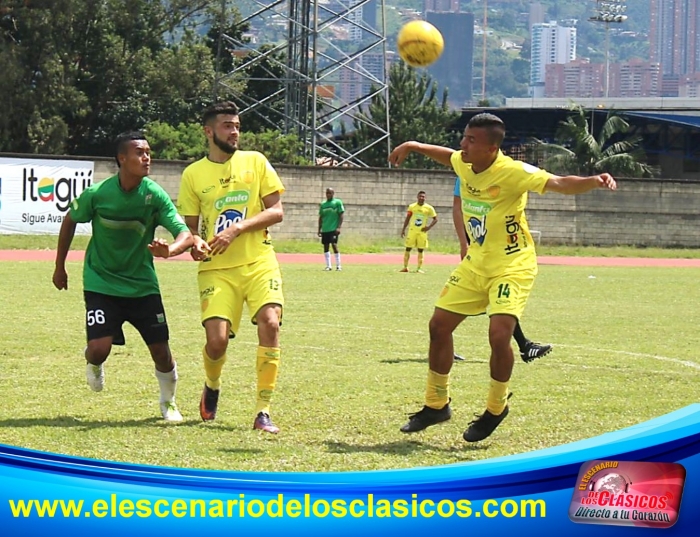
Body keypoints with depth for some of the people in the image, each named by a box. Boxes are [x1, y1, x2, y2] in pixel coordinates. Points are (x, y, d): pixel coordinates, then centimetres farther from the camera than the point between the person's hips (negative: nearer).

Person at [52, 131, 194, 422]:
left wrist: (170, 249, -43)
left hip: (143, 284, 2)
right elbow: (70, 221, 3)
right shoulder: (97, 194, -16)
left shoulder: (155, 195, -13)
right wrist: (59, 267, 10)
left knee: (160, 349, -1)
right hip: (101, 282, -2)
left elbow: (185, 234, -19)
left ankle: (168, 403, 28)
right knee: (100, 348, -16)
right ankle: (93, 364, 25)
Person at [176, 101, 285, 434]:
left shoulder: (255, 162, 7)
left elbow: (276, 211, 2)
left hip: (259, 261, 0)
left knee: (270, 323, -21)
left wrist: (238, 228, -11)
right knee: (216, 339, -13)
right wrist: (195, 242, -10)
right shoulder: (193, 174, 8)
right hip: (217, 269, 0)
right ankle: (212, 387, 24)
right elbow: (189, 226, 13)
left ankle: (263, 411, -13)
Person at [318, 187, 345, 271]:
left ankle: (338, 265, -5)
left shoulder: (337, 202, -2)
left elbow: (342, 215, -5)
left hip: (334, 229, -5)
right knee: (326, 246, 5)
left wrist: (339, 227, -13)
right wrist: (319, 229, 12)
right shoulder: (323, 204, 12)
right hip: (325, 229, 5)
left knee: (334, 245, -13)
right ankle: (328, 266, 11)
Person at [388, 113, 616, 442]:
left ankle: (496, 409, 2)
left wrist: (593, 181, -51)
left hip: (512, 266, -7)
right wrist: (413, 146, 26)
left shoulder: (513, 173, -24)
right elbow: (448, 155, 22)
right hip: (475, 264, 7)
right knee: (439, 326, 8)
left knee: (499, 334, -23)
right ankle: (436, 405, 26)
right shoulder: (464, 165, -4)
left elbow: (560, 184, -34)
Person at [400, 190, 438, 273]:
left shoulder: (429, 208, -2)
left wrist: (429, 227, -10)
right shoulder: (412, 206, 3)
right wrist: (403, 229, 6)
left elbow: (435, 219, 3)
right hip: (412, 230, 1)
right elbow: (407, 218, 10)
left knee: (420, 250, 0)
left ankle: (419, 268, 4)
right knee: (408, 248, 0)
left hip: (422, 232, -1)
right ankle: (405, 267, 7)